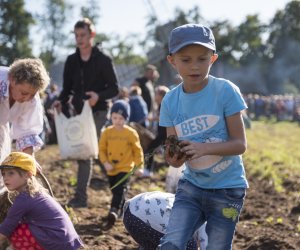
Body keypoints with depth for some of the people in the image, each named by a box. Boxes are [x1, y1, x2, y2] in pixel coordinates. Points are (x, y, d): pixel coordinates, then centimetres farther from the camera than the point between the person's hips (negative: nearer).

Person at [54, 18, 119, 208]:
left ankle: (80, 196, -14)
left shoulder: (103, 60, -4)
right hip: (79, 112, 5)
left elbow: (114, 88, -5)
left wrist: (99, 96, -24)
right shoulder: (71, 61, 10)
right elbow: (67, 88, 14)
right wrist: (61, 101, -7)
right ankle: (81, 197, 21)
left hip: (97, 112, -5)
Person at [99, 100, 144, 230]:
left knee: (119, 192, -17)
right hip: (111, 169, 5)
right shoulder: (107, 132, 0)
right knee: (115, 192, 15)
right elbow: (102, 149, 4)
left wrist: (139, 166, -2)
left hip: (125, 168, -4)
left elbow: (137, 150, 0)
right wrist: (105, 162, -9)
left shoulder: (131, 133, -7)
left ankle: (113, 213, -26)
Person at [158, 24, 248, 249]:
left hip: (227, 189, -3)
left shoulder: (225, 91, -14)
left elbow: (240, 144, -14)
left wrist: (203, 148, -29)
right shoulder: (171, 101, -3)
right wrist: (174, 158, -22)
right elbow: (174, 151, 2)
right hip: (191, 186, 3)